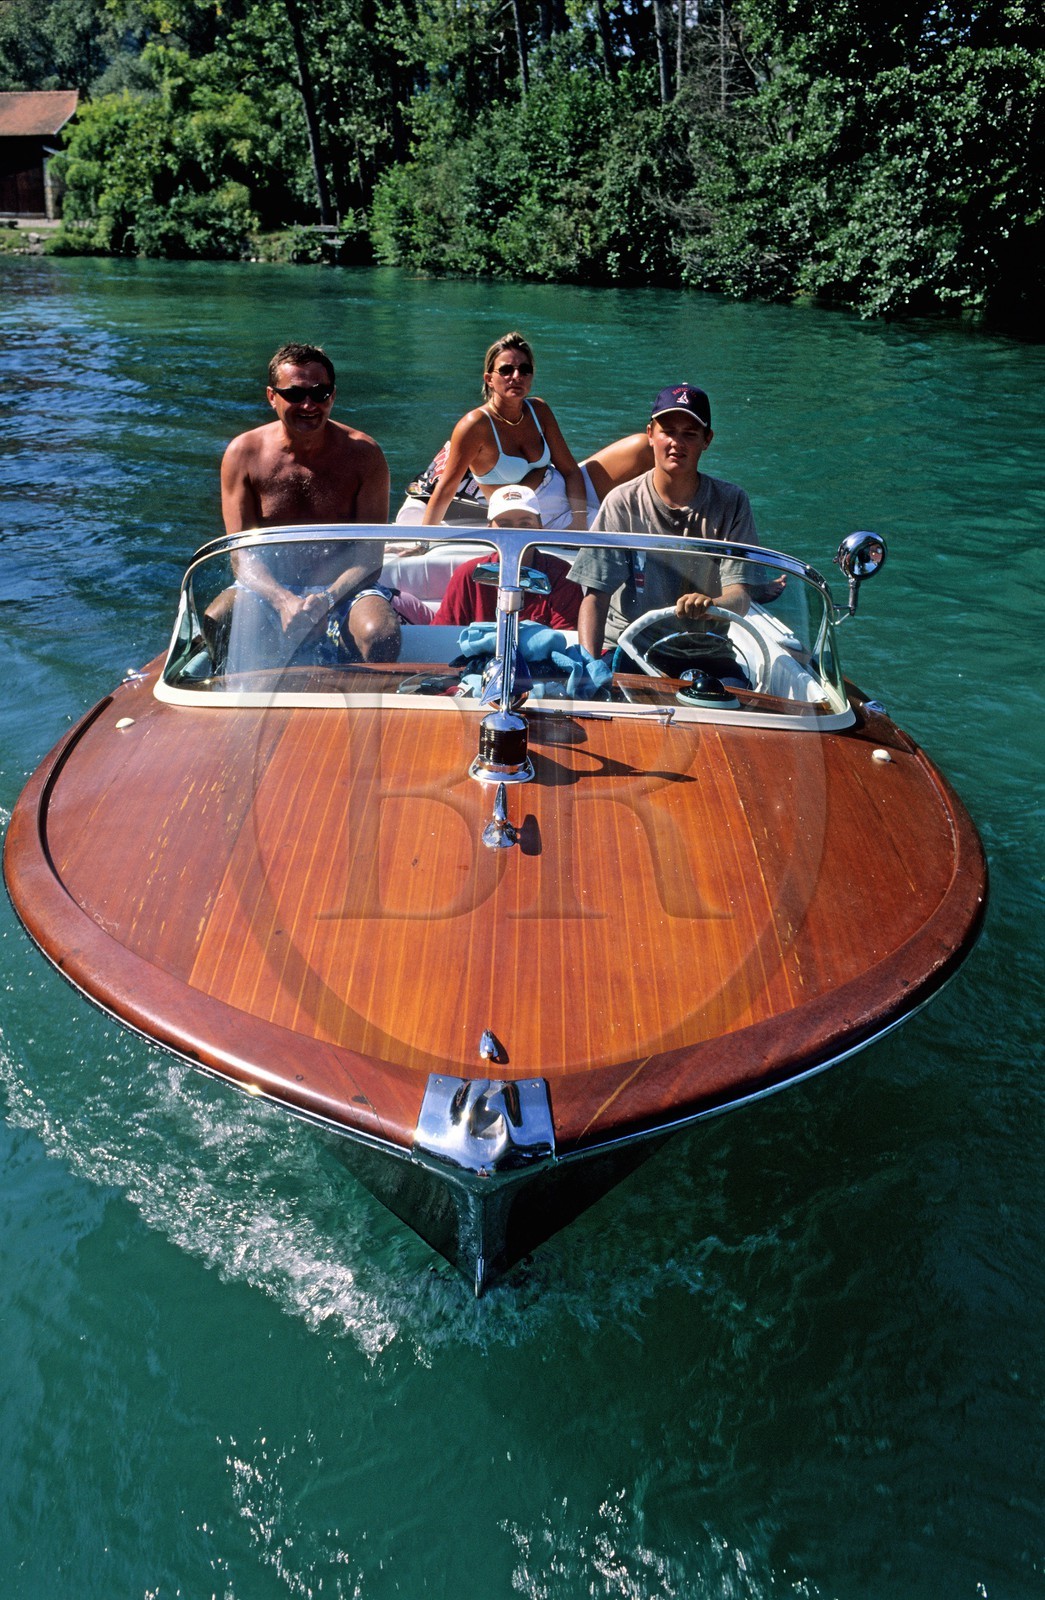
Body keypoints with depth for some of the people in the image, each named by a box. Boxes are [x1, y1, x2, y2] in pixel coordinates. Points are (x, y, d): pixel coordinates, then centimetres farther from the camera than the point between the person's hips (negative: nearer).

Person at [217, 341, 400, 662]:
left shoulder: (363, 454, -3)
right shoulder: (244, 453, -1)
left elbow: (371, 556, -5)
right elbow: (243, 554, -3)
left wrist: (327, 599, -24)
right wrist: (283, 601, -24)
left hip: (343, 587, -1)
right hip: (270, 587, 1)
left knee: (381, 635, -34)